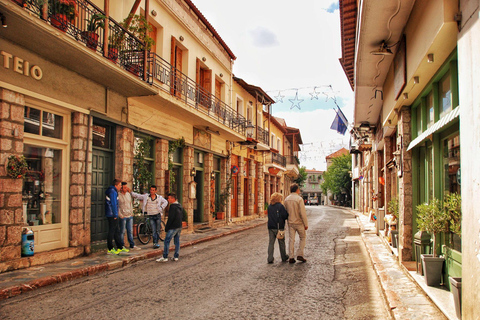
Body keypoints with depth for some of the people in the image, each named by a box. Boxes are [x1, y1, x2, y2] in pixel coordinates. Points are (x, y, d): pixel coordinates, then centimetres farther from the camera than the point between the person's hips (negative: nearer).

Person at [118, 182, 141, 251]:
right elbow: (117, 207, -9)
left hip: (130, 216, 6)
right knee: (122, 232, 2)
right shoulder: (118, 196, -9)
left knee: (130, 231, 9)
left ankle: (132, 245, 14)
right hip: (123, 217, -6)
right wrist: (120, 215, -12)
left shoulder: (128, 194, 12)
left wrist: (132, 213, 12)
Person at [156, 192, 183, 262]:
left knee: (166, 241, -3)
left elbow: (171, 218, -19)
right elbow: (182, 216, 18)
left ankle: (165, 257, -3)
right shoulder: (180, 206, 12)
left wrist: (166, 227, -13)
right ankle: (176, 257, 13)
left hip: (173, 227, -9)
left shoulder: (173, 206, -16)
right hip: (179, 227, 9)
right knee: (177, 241, 11)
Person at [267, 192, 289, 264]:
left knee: (271, 243, 5)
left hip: (271, 227, 4)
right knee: (281, 243, 10)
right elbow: (285, 216, -13)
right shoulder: (280, 206, -10)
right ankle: (284, 257, 23)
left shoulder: (269, 207, 8)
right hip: (279, 227, -4)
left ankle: (270, 259, 1)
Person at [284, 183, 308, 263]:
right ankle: (300, 255, 9)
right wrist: (306, 224, -10)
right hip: (299, 222, -4)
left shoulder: (286, 199, 3)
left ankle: (291, 257, 7)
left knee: (291, 240, 7)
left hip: (290, 223, 4)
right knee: (303, 238, 14)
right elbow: (303, 213, -16)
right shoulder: (299, 199, -15)